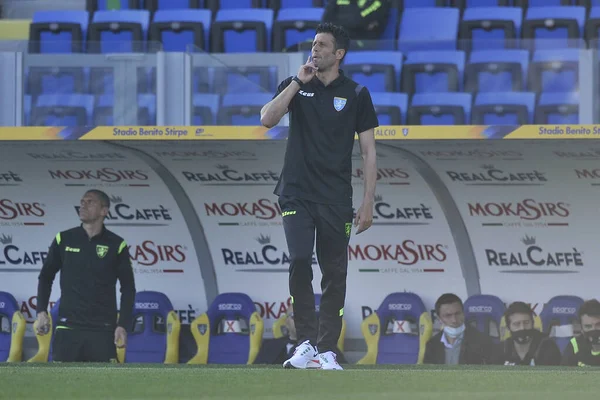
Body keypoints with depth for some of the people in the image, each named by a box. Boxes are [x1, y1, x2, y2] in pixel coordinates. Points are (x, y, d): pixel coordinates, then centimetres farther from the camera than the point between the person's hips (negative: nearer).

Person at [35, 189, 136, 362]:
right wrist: (41, 311, 4)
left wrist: (123, 325, -4)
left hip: (103, 329, -1)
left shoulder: (116, 245, 1)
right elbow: (46, 277, 15)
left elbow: (128, 288, 5)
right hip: (67, 327, 1)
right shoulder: (64, 240, 5)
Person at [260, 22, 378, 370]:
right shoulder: (296, 86, 8)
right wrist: (298, 82, -12)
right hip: (297, 194, 0)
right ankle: (306, 343, -13)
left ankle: (327, 351, 7)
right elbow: (268, 119, -9)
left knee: (335, 274, 1)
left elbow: (369, 152, 4)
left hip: (336, 198, 0)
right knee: (300, 261, -16)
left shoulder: (356, 94, 4)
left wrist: (368, 203, -3)